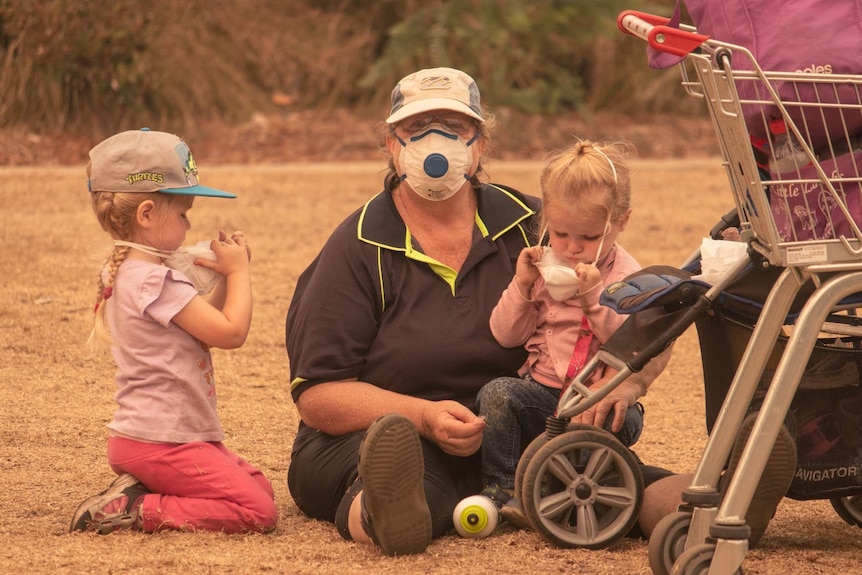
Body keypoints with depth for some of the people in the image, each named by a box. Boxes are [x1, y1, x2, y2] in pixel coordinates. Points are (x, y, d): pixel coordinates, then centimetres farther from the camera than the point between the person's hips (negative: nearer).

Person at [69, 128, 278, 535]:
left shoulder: (122, 273, 12)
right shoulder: (156, 282, -20)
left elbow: (208, 322, 20)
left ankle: (137, 490, 8)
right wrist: (238, 271, -5)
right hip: (160, 443, -11)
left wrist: (224, 277, 7)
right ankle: (134, 511, -12)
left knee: (259, 486, 16)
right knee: (257, 511, -14)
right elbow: (231, 332, -18)